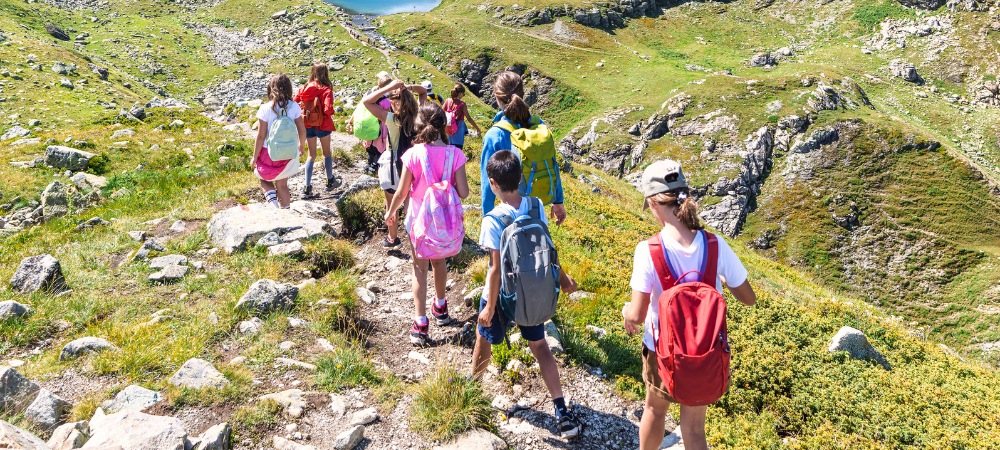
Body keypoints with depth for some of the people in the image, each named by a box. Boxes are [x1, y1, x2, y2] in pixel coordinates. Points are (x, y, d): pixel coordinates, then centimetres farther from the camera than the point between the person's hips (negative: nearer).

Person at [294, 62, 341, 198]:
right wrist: (331, 113, -4)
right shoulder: (326, 90, -16)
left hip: (308, 125, 3)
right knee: (327, 152, 19)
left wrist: (306, 110, 9)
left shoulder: (305, 88, -3)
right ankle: (330, 181, 33)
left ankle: (307, 187, 6)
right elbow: (328, 109, -25)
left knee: (311, 155, 14)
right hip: (323, 125, -3)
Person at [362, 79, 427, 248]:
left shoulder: (392, 119, -25)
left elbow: (366, 101, -26)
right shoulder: (417, 117, -11)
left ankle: (393, 238, 25)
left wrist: (389, 87, -28)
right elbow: (423, 92, 6)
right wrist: (409, 87, -13)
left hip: (394, 166, -5)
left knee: (391, 205, 14)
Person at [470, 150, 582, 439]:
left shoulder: (493, 220, -26)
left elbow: (496, 269, -22)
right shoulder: (536, 205, -11)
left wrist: (490, 307, -12)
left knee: (484, 340, 22)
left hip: (503, 295, -4)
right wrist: (561, 276, 16)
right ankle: (562, 412, 13)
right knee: (539, 346, 16)